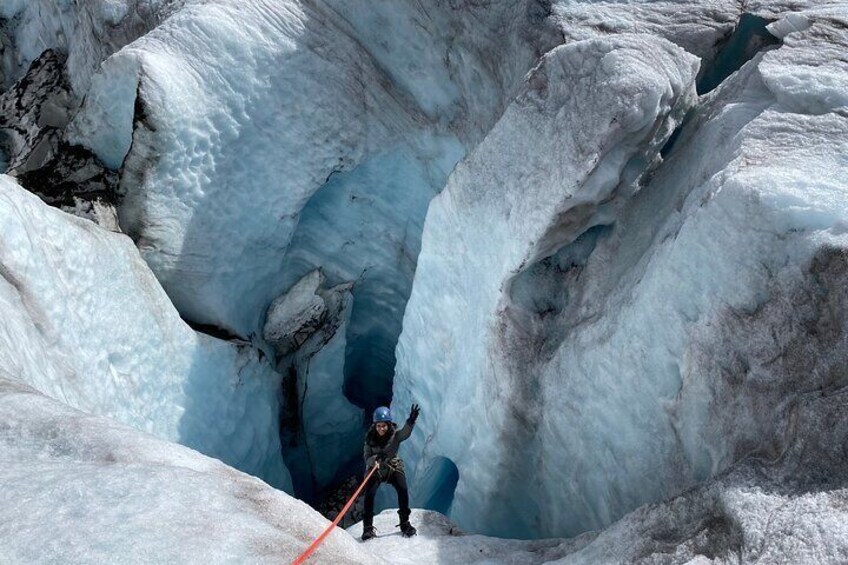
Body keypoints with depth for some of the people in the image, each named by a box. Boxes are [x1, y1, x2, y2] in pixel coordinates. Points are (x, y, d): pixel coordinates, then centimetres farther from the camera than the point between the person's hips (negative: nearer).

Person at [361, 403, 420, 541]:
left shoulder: (395, 435, -16)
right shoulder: (370, 438, -12)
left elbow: (405, 432, -39)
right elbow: (367, 458, -14)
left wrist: (411, 421, -60)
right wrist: (375, 459, -39)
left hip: (393, 467, 0)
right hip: (375, 469, 0)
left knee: (403, 490, -20)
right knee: (369, 494, -20)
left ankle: (405, 523, -3)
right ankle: (368, 527, -5)